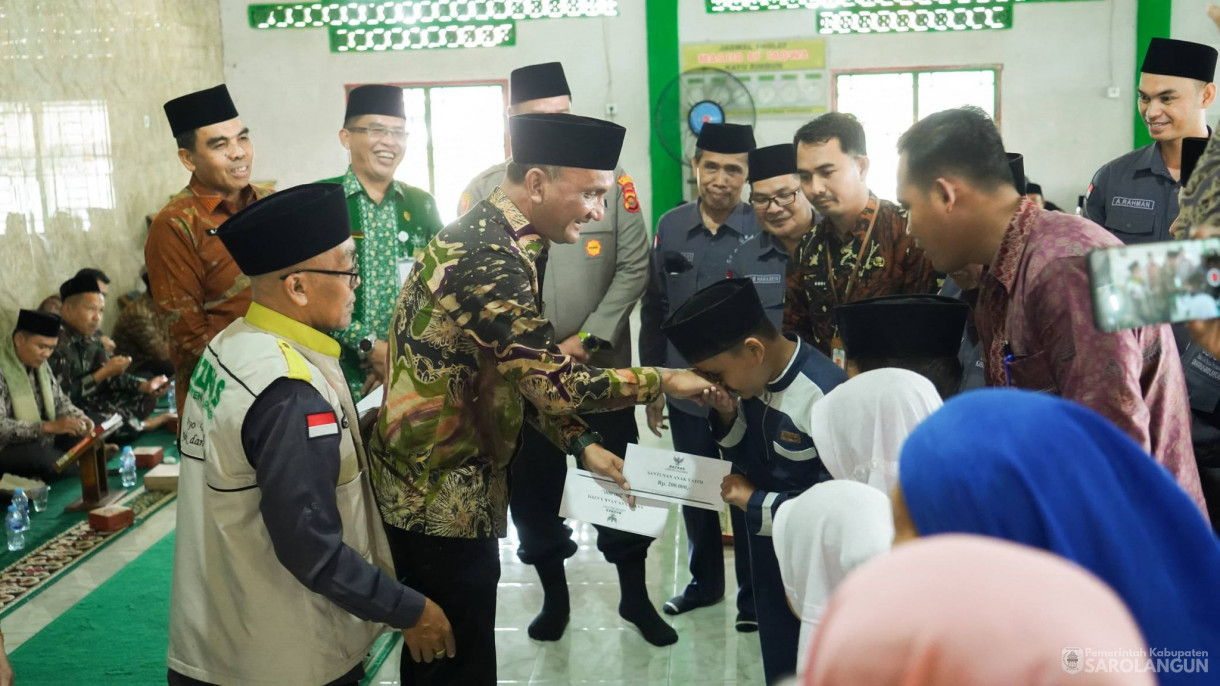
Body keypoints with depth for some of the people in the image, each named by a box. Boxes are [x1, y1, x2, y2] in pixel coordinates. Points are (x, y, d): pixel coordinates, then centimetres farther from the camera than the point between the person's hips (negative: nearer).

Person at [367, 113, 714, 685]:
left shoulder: (491, 236, 8)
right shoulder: (489, 260, -24)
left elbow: (525, 372, 13)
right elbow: (557, 385, -27)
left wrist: (582, 445, 4)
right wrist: (663, 380, -14)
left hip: (432, 485, 10)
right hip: (441, 496, -10)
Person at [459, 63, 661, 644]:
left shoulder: (609, 178, -1)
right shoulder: (483, 191, 0)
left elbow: (633, 267, -3)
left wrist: (588, 339, -11)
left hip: (602, 366, 0)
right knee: (530, 489, 11)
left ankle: (635, 596, 26)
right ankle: (554, 596, 31)